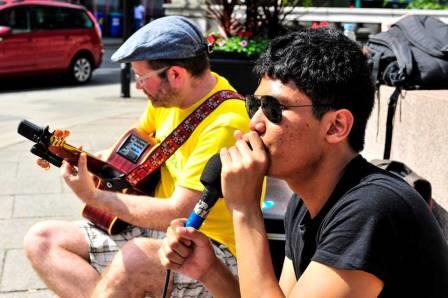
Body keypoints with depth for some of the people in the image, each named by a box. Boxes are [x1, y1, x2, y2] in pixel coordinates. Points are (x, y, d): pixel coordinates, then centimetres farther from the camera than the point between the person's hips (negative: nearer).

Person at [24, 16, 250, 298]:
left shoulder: (225, 125, -24)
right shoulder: (170, 95, 1)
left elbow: (178, 213, -26)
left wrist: (93, 196, -18)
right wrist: (86, 160, 0)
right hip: (156, 227, 9)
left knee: (135, 258, -41)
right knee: (41, 238, -2)